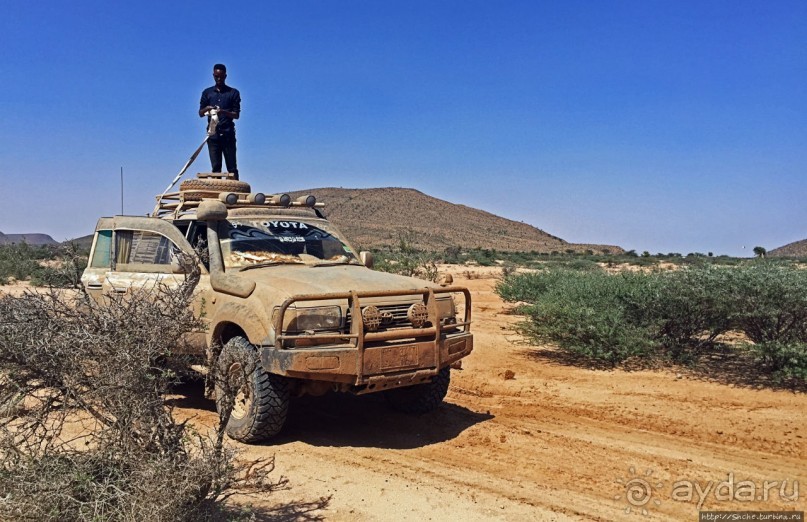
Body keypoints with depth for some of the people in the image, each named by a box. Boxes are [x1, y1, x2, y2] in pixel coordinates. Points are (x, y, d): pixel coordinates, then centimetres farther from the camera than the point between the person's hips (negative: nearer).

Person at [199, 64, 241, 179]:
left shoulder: (233, 93, 7)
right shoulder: (207, 92, 14)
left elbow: (236, 115, 2)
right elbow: (200, 113, 13)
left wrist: (224, 112, -17)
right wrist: (207, 109, -9)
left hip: (228, 134, -2)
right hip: (213, 134, 2)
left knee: (232, 167, -3)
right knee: (215, 167, 1)